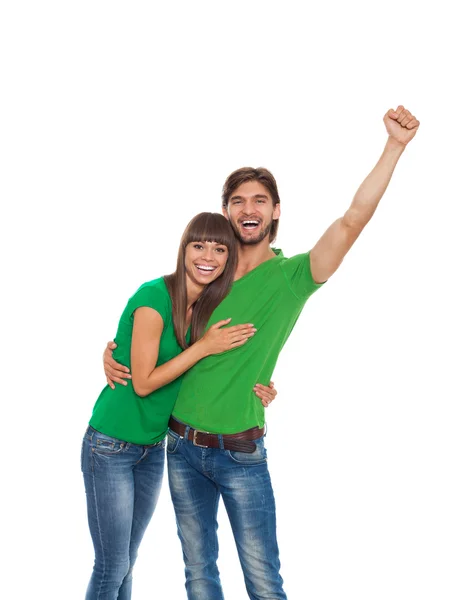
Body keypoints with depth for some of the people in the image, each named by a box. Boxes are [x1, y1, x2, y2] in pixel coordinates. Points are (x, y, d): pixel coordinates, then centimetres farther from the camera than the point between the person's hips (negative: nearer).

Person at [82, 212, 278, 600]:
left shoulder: (211, 306, 3)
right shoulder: (155, 296, -19)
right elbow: (143, 382, -19)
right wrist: (204, 347, -21)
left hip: (154, 448, 7)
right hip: (111, 446, -7)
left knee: (126, 563, 16)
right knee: (112, 568, 0)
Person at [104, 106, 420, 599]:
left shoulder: (291, 276, -5)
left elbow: (352, 220, -19)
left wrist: (395, 145, -25)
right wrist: (112, 349, 3)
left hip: (241, 453, -4)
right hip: (182, 446, 4)